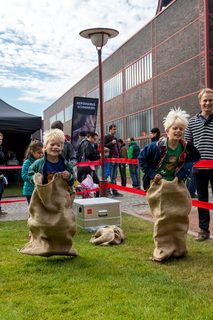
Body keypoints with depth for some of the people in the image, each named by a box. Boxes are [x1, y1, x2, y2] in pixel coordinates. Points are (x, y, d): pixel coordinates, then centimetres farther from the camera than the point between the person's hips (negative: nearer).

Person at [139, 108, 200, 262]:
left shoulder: (185, 147, -7)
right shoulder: (157, 146, -19)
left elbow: (194, 158, 13)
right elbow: (142, 158, -8)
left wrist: (183, 173, 2)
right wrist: (152, 174, -12)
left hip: (176, 186, 5)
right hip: (159, 186, -4)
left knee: (180, 216, 6)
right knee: (163, 218, -3)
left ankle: (178, 248, 22)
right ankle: (163, 251, 9)